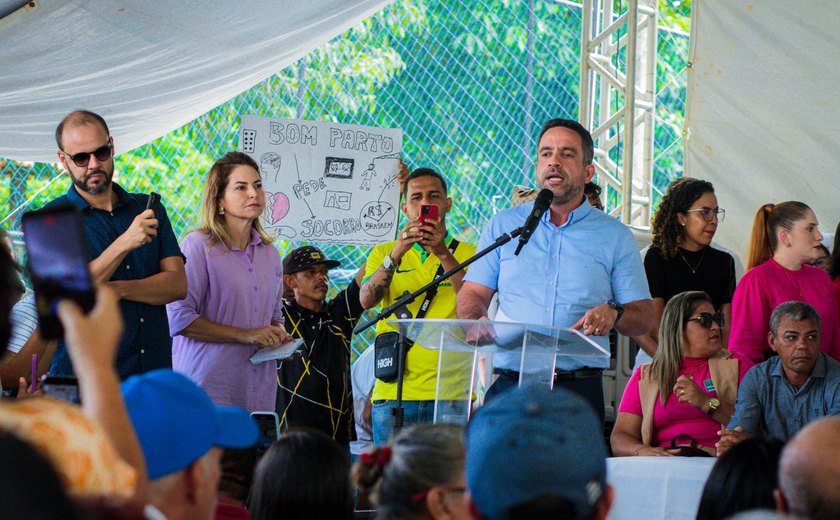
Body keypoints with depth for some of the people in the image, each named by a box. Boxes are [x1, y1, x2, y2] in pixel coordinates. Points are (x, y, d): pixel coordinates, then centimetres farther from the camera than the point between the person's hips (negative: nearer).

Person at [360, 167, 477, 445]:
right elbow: (366, 300, -4)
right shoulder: (384, 253, 15)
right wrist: (396, 254, -17)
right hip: (394, 390, 1)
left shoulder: (469, 254, 10)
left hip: (451, 391, -1)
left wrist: (444, 254, -17)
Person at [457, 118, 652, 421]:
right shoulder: (503, 225, 14)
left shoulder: (615, 236, 11)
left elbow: (643, 318, 9)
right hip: (510, 385, 1)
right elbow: (472, 294, 13)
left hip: (579, 390, 0)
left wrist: (613, 315, -14)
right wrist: (477, 323, -10)